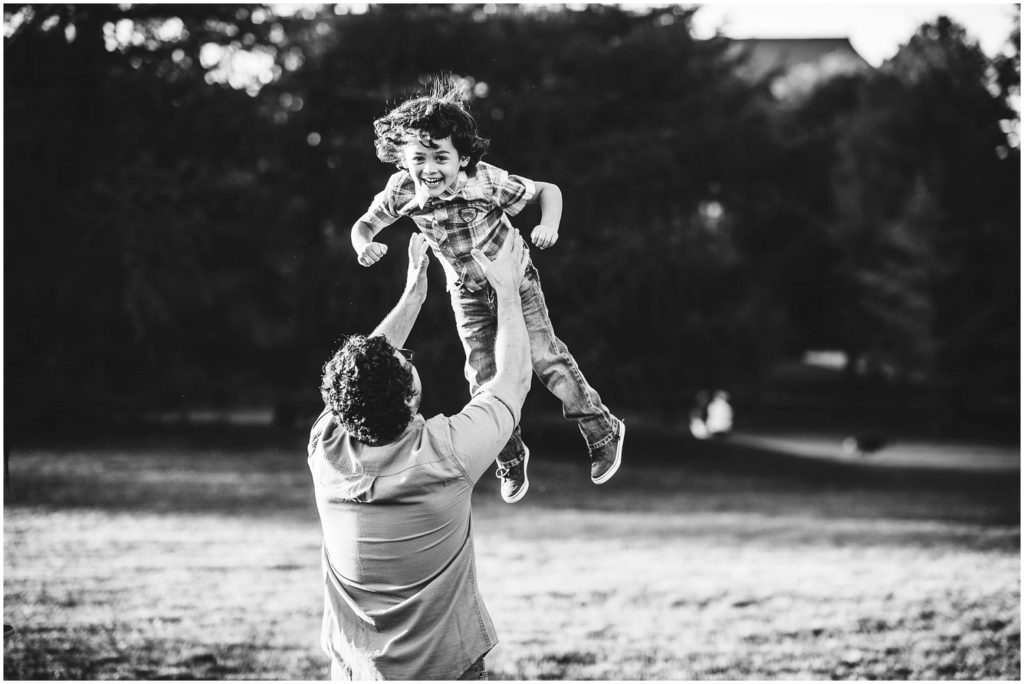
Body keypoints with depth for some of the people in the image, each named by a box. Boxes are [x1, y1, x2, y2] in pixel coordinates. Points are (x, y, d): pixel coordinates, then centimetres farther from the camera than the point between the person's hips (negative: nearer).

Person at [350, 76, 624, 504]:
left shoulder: (488, 183, -31)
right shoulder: (402, 191, -24)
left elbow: (548, 190, -19)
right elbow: (364, 224, -7)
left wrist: (549, 225, -39)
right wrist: (364, 246, -30)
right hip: (468, 293, 3)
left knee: (545, 357, -11)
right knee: (484, 377, 4)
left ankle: (602, 431, 10)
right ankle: (511, 460, 27)